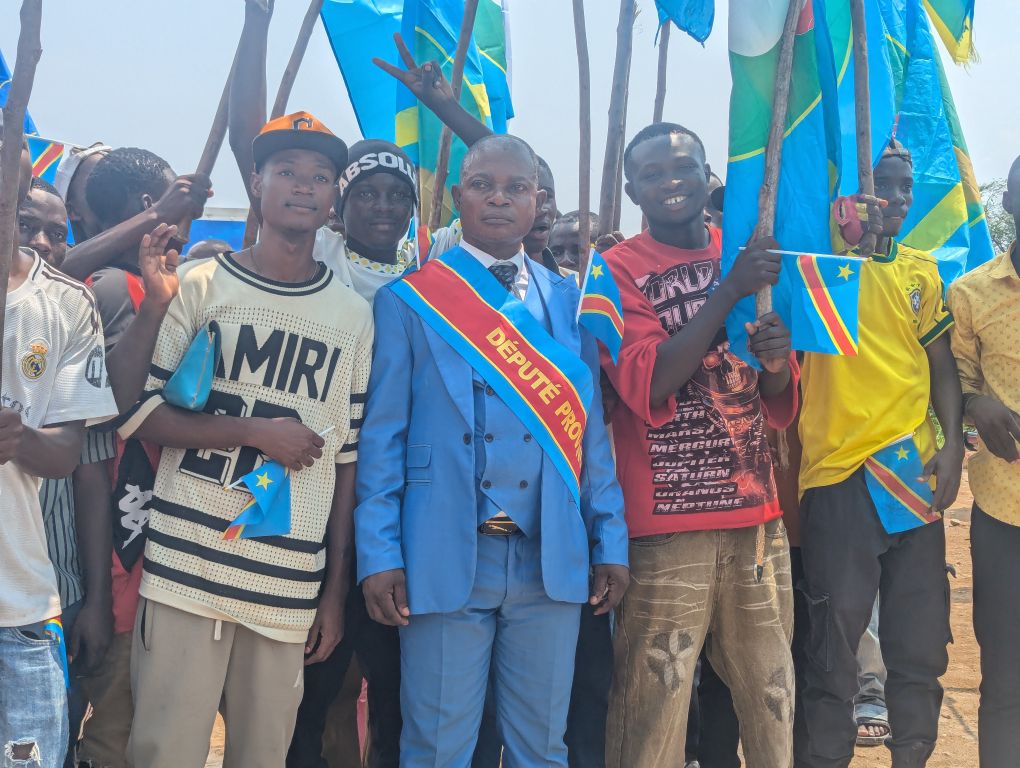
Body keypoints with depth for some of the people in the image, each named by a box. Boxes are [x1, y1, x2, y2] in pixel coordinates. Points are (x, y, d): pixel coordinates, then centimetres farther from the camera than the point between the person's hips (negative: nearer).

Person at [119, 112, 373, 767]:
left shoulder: (355, 316, 9)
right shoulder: (199, 284, 3)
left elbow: (346, 461, 10)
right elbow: (137, 411, -3)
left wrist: (337, 590, 8)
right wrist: (259, 433, -11)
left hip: (291, 588, 2)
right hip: (186, 570, -2)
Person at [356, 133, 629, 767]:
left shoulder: (567, 301, 11)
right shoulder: (410, 300, 2)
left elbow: (591, 429, 10)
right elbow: (383, 435, -1)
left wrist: (611, 542, 4)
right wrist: (379, 555, -8)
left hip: (552, 561, 3)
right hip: (446, 558, -2)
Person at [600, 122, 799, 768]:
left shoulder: (750, 255, 14)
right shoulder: (617, 270, -1)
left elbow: (780, 409, 16)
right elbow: (647, 384, -15)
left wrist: (777, 362, -7)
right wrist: (729, 290, -17)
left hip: (758, 515, 5)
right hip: (666, 526, -5)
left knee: (772, 701, 7)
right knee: (654, 708, -6)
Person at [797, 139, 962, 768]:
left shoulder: (923, 271, 12)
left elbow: (943, 366, 13)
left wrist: (953, 446, 1)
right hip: (839, 478, -5)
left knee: (921, 643, 11)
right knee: (836, 643, 1)